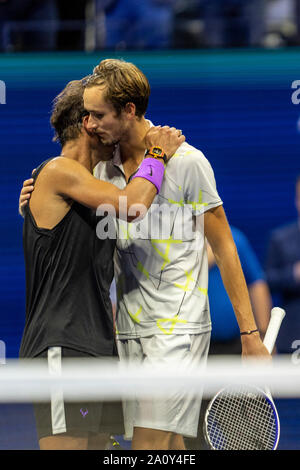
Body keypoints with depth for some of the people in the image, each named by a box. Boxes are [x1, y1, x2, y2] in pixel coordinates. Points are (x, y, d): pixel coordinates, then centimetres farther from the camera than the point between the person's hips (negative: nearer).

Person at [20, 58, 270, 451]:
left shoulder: (187, 161, -7)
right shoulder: (104, 168, 10)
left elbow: (224, 249, -4)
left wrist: (249, 332, -6)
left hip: (177, 326, -6)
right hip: (131, 330, 6)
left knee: (149, 443, -14)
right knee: (168, 444, 7)